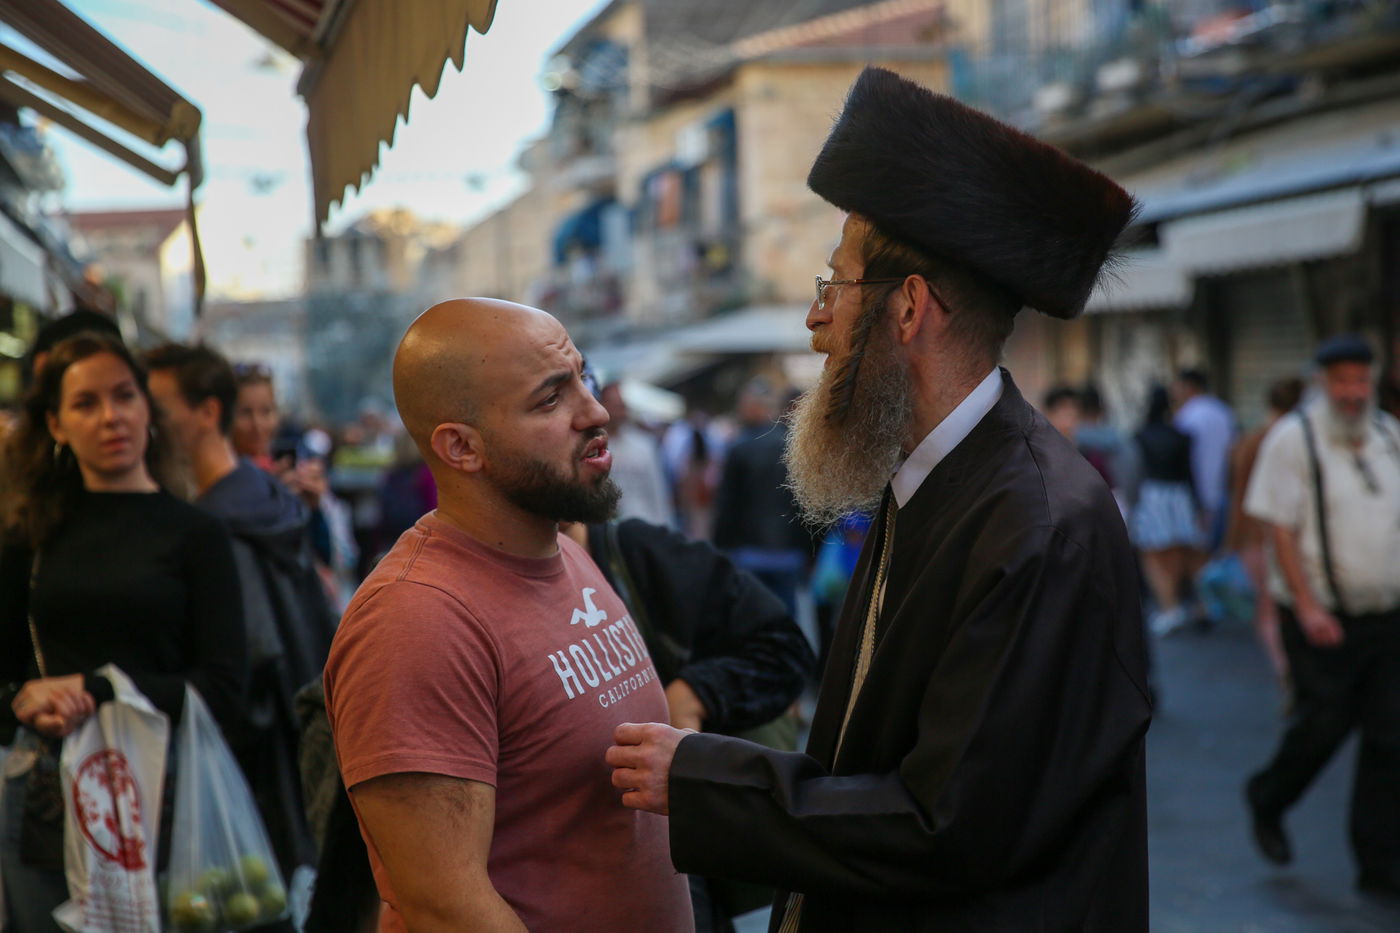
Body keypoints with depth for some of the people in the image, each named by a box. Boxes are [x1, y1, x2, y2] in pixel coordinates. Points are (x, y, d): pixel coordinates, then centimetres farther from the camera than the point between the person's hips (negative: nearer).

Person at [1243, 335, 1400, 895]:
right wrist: (1308, 607, -17)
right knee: (1321, 727, -3)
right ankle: (1266, 802, 28)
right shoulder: (1293, 439, -7)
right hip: (1321, 618, -5)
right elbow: (1279, 528, -10)